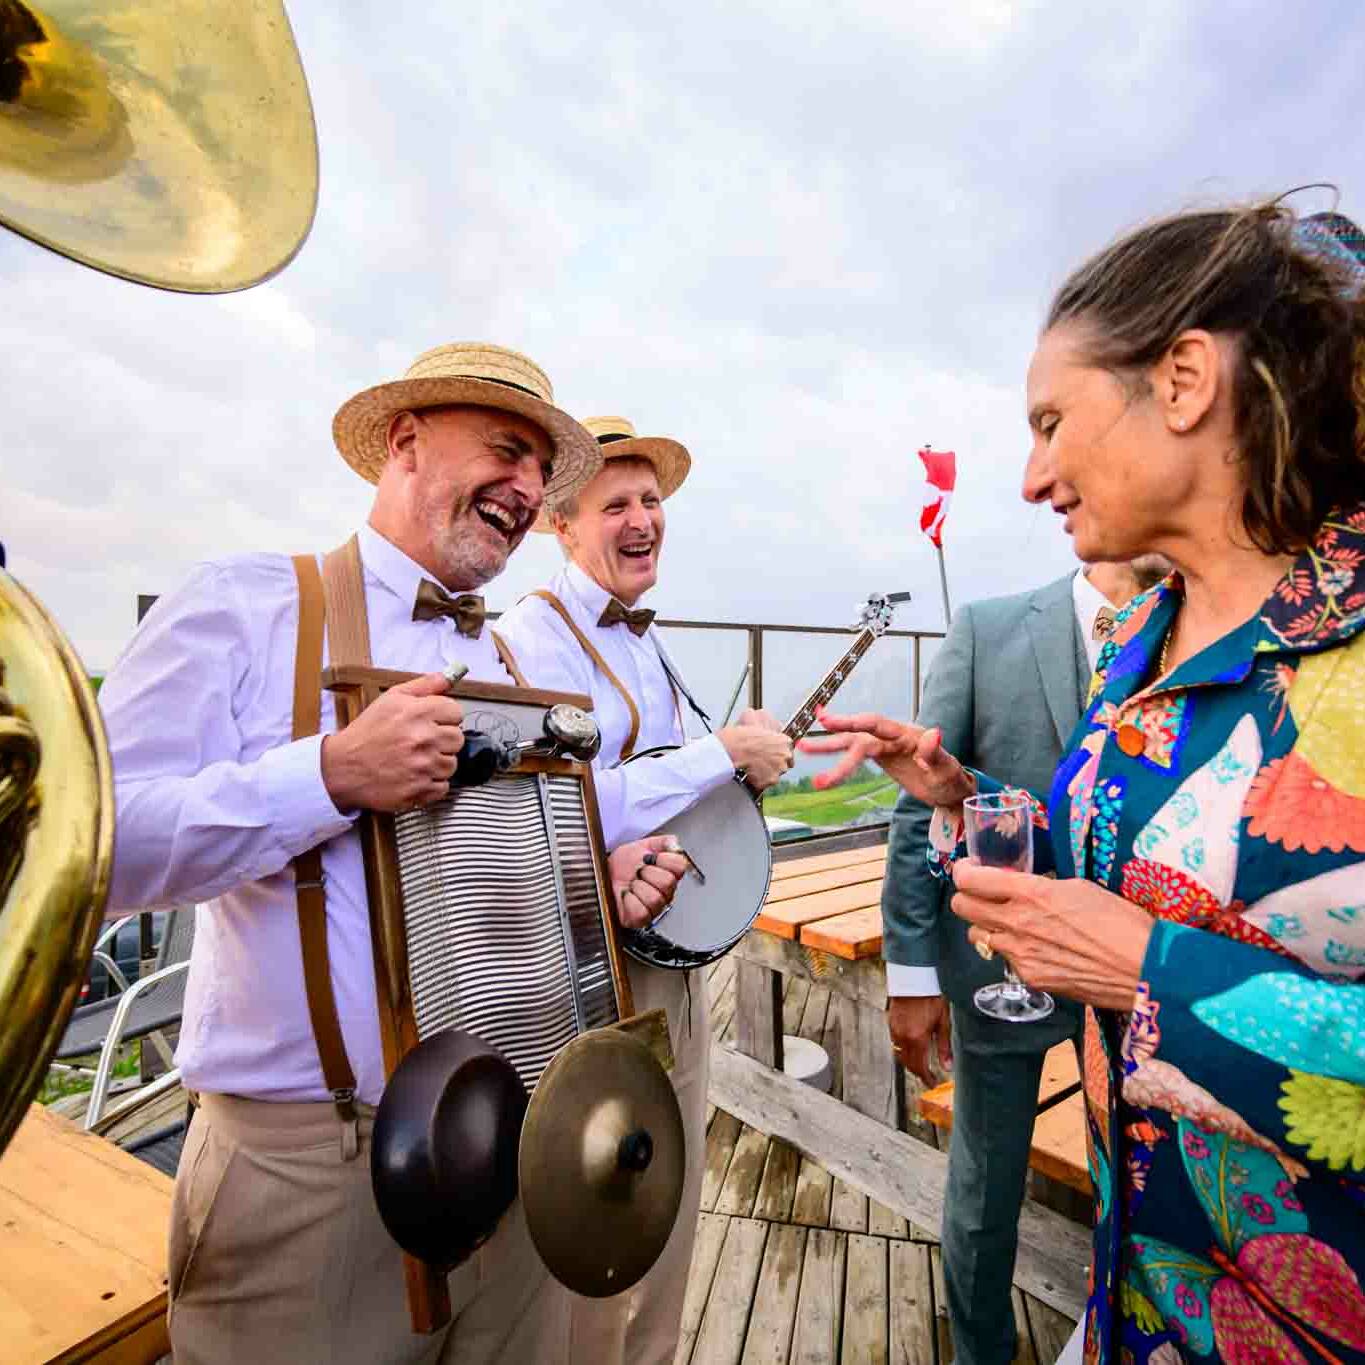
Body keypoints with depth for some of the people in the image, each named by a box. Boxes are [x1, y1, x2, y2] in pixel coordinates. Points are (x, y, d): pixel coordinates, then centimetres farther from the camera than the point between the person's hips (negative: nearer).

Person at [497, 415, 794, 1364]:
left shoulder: (646, 639, 11)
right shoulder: (533, 636, -16)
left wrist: (751, 755, 0)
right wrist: (725, 752, -23)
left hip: (676, 955, 9)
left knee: (669, 1226, 25)